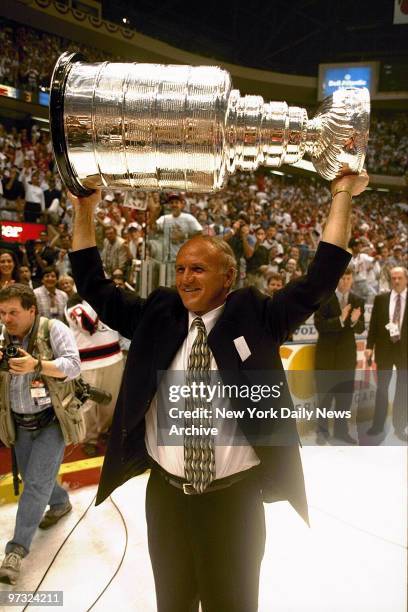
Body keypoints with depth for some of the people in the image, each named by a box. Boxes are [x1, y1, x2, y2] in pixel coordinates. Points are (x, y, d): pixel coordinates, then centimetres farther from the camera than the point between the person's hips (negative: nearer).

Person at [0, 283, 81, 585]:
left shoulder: (54, 330, -14)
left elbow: (73, 365, -21)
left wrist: (36, 365, -35)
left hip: (51, 422, -6)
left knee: (37, 483, -5)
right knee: (31, 478, 20)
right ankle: (61, 503, 48)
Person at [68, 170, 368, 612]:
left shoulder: (255, 317, -7)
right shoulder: (155, 316, -1)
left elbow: (321, 279, -9)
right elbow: (94, 287, 4)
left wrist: (342, 196, -9)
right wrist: (84, 210, 0)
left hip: (234, 497, -2)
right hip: (165, 493, 3)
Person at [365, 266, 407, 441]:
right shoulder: (380, 299, 1)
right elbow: (373, 324, 1)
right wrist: (369, 346, -5)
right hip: (384, 348, 1)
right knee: (382, 388, 11)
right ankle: (378, 425, 22)